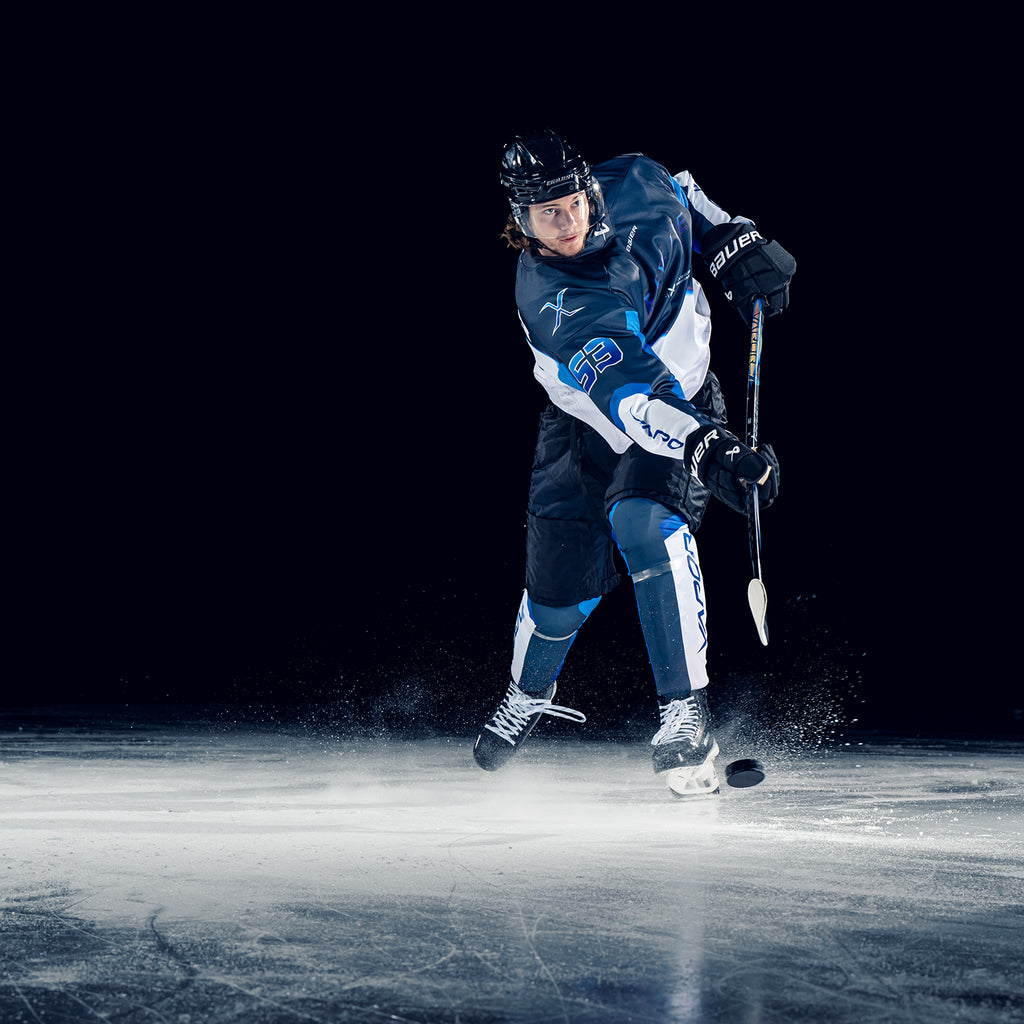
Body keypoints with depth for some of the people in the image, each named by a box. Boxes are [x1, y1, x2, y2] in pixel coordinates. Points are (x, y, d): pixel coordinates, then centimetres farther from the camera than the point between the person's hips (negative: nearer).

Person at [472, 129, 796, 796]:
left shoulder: (631, 186, -19)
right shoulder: (548, 303, -34)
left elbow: (681, 190, 9)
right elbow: (624, 392, -49)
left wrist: (732, 240, -6)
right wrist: (704, 445, -62)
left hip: (683, 401, 1)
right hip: (588, 420, -1)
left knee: (644, 522, -28)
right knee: (562, 577, 0)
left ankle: (687, 712, -24)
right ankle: (529, 694, 36)